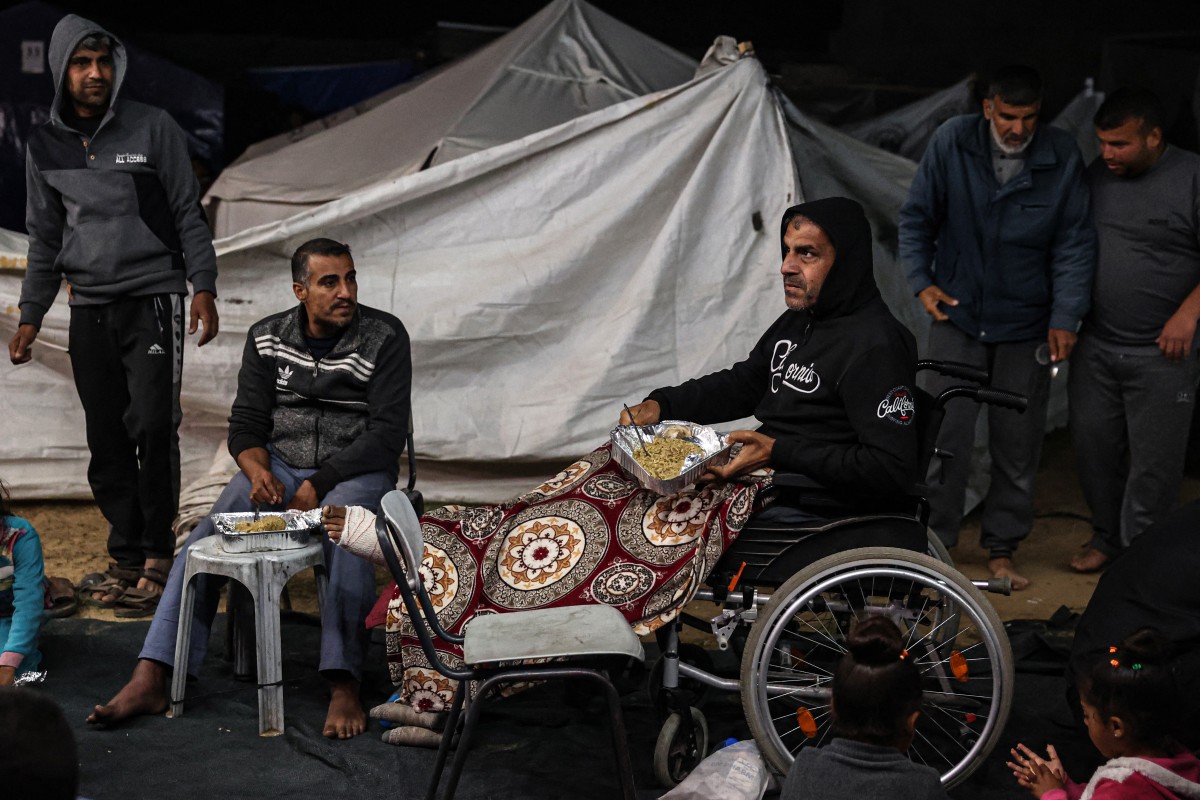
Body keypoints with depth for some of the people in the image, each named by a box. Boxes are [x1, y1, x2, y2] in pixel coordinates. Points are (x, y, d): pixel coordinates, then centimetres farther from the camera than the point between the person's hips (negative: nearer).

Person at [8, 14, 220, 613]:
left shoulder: (152, 129, -1)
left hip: (153, 299, -4)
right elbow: (44, 239, 17)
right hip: (89, 310, 4)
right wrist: (30, 316, 13)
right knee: (107, 444, 4)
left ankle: (157, 557, -4)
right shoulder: (45, 147, 10)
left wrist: (203, 286, -7)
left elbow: (188, 214, 1)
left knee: (153, 427, -12)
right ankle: (126, 557, 12)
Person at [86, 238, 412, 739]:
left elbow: (387, 433, -12)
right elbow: (246, 423, 6)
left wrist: (319, 484, -19)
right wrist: (258, 471, -17)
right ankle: (149, 681, -24)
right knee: (206, 539, -21)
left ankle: (344, 689, -41)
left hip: (355, 470, -3)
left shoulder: (384, 337, -6)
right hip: (278, 464, 4)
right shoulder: (267, 339, 5)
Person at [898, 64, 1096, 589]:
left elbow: (1075, 243, -1)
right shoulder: (952, 142, -7)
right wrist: (921, 281, -6)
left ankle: (1002, 548, 22)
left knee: (1018, 443, 8)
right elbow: (916, 217, 3)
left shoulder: (1062, 156, -6)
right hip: (957, 314, -1)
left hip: (1026, 325, 1)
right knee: (945, 435, -4)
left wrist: (1065, 318, -6)